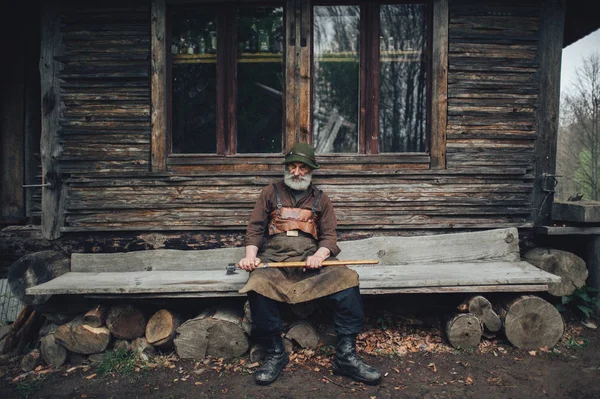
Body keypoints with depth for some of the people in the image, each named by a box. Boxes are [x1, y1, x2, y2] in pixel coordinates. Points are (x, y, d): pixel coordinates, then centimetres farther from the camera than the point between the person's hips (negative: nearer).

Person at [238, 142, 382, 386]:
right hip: (274, 257, -1)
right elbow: (255, 228, 11)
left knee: (346, 279, -27)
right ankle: (274, 354, -14)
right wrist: (251, 254, -8)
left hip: (311, 256, 1)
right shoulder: (271, 193, 19)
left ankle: (346, 356, -18)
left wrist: (319, 255, -12)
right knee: (258, 285, -33)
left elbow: (329, 235, 10)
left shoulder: (320, 199, 20)